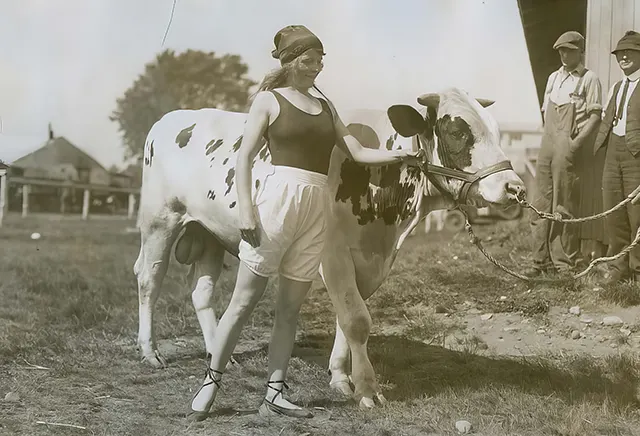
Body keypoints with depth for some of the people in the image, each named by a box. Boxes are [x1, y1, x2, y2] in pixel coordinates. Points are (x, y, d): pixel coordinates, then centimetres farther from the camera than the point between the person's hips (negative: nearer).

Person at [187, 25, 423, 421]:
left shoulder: (325, 105, 18)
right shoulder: (269, 99, 3)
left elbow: (358, 152, 15)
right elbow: (245, 157, -2)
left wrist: (397, 155, -2)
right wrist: (246, 207, -13)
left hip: (316, 209, 5)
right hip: (278, 198, -5)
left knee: (291, 308, 6)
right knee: (244, 301, -3)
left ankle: (274, 394, 11)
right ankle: (211, 384, 6)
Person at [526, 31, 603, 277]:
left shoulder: (589, 79, -2)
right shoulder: (553, 77, 17)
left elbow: (595, 116, -7)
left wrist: (576, 142, -17)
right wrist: (549, 135, 7)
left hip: (568, 148, -6)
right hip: (547, 145, 6)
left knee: (563, 204, -4)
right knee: (542, 204, 6)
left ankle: (566, 261, 4)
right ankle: (541, 260, 12)